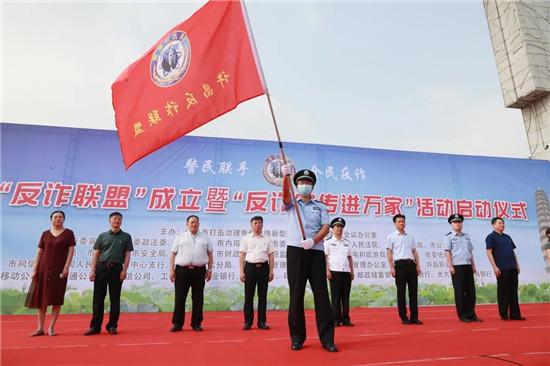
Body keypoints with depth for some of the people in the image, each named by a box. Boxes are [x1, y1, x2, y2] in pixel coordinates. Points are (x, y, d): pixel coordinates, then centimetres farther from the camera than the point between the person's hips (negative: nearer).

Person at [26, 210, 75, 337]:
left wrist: (66, 267, -13)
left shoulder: (68, 233, 1)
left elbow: (71, 251, -4)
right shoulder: (45, 234, 9)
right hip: (44, 269, 3)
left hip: (59, 270, -3)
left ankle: (51, 328, 8)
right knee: (41, 298, 5)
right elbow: (39, 252, 8)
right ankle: (40, 328, 14)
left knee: (56, 299, 0)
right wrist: (34, 269, 0)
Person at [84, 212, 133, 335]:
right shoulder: (102, 236, 10)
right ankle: (95, 326, 11)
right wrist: (92, 270, -2)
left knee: (115, 299, 4)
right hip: (101, 268, 1)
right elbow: (96, 254, 8)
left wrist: (124, 270, -7)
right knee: (98, 298, 3)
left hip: (116, 269, -1)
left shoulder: (126, 237, 7)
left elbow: (127, 255, 3)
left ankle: (112, 326, 13)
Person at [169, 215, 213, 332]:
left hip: (199, 271, 1)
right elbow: (173, 254, 6)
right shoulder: (180, 237, 8)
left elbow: (210, 254, 10)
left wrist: (209, 270, 3)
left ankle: (196, 323, 17)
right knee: (180, 298, 3)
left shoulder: (205, 238, 10)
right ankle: (177, 324, 15)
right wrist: (172, 270, -2)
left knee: (198, 298, 6)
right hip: (182, 270, -1)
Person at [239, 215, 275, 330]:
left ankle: (262, 322, 13)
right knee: (249, 295, 3)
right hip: (250, 267, -1)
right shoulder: (246, 239, 7)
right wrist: (242, 272, -5)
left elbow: (271, 256, 7)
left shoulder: (267, 239, 9)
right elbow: (242, 256, 3)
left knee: (263, 295, 4)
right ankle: (248, 321, 12)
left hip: (263, 267, 1)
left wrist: (271, 272, 0)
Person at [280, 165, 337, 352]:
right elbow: (285, 194, -11)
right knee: (296, 295, 2)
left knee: (321, 294, 0)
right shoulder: (292, 204, 12)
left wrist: (313, 240, -16)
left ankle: (327, 338, 7)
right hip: (295, 251, 0)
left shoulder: (321, 206, 14)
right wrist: (286, 176, -29)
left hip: (316, 252, 1)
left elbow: (325, 227, 2)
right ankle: (297, 338, 12)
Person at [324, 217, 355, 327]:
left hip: (346, 272, 4)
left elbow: (350, 258, 18)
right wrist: (327, 271, -11)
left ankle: (346, 319, 14)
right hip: (334, 272, -4)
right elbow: (324, 257, -3)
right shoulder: (328, 242, 2)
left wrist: (352, 272, 13)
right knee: (336, 296, 0)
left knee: (346, 296, 6)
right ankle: (336, 319, 8)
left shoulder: (347, 242, 16)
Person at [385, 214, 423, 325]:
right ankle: (404, 318, 7)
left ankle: (414, 317, 12)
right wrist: (392, 268, -11)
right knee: (401, 292, 0)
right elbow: (389, 253, -2)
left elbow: (414, 252, 17)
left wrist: (418, 266, 8)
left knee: (413, 291, 5)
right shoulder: (391, 237, 3)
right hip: (400, 265, -5)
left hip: (411, 265, 5)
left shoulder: (410, 237, 18)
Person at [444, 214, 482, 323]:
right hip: (457, 267, -6)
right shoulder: (449, 236, -1)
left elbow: (470, 252, 19)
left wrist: (473, 265, 13)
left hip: (468, 266, 6)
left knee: (471, 291, 7)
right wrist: (451, 266, -12)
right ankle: (462, 316, 7)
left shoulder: (466, 236, 17)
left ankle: (471, 314, 16)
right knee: (459, 292, 0)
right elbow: (447, 252, -6)